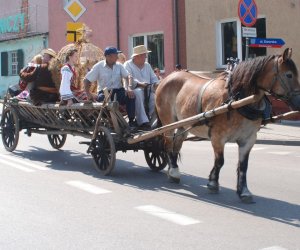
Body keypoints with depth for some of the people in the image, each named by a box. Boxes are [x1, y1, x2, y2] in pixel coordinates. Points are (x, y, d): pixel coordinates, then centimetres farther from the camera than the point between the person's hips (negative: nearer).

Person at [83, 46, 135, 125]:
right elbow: (86, 80, 0)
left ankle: (131, 121, -21)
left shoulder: (119, 65, 9)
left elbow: (127, 76, 0)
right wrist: (88, 94, -13)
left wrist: (128, 88, -20)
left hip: (118, 90, 2)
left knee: (130, 96, -27)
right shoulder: (98, 67, 0)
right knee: (101, 98, -37)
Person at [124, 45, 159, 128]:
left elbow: (153, 78, 20)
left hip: (148, 89, 6)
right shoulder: (128, 64, 5)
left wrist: (156, 84, -4)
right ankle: (143, 121, -44)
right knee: (138, 93, -40)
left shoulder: (147, 65, 25)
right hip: (134, 89, -6)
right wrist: (139, 84, -29)